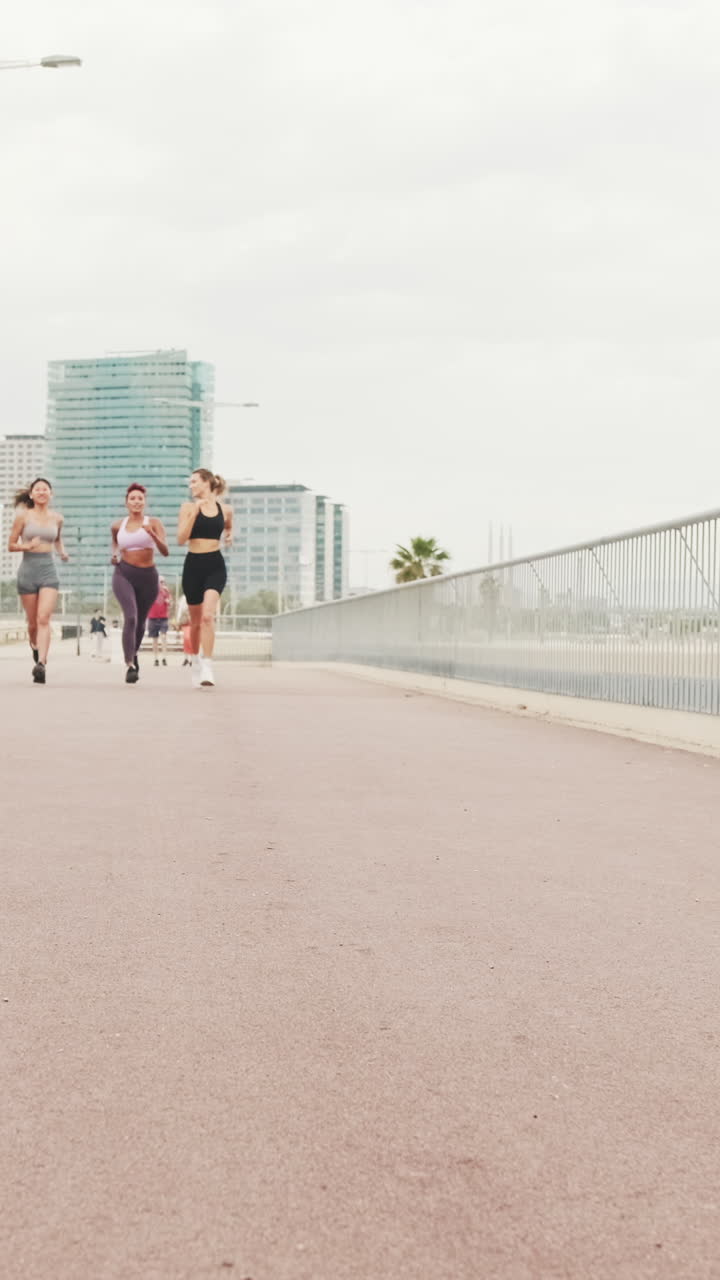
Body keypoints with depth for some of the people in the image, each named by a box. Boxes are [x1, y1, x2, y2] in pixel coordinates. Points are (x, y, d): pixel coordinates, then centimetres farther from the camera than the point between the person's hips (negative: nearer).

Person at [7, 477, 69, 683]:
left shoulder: (57, 518, 8)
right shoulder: (23, 516, 0)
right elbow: (11, 545, 3)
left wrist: (62, 551, 8)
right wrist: (26, 546, -16)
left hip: (49, 570, 1)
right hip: (28, 569, 0)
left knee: (44, 619, -15)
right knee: (32, 621, 8)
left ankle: (41, 665, -25)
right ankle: (35, 649, 39)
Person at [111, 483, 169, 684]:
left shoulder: (154, 523, -2)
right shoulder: (117, 526, 7)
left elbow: (165, 551, -13)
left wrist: (152, 534, -29)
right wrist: (115, 554, 10)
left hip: (147, 577, 1)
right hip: (124, 574, 0)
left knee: (140, 622, 16)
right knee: (130, 617, -22)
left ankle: (133, 654, 44)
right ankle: (130, 665, -27)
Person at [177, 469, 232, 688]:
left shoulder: (225, 509, 6)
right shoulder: (188, 507, 1)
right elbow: (181, 539, -8)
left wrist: (229, 536, 5)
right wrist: (194, 513, -16)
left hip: (215, 566, -1)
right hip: (193, 565, 1)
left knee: (208, 615, -21)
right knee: (195, 620, 12)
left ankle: (207, 667, -21)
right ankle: (195, 660, 36)